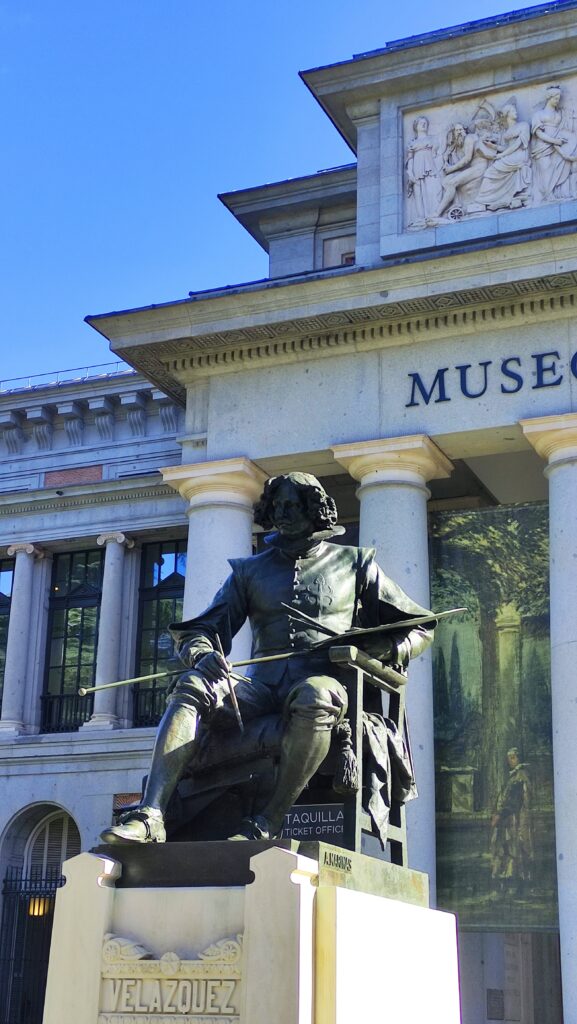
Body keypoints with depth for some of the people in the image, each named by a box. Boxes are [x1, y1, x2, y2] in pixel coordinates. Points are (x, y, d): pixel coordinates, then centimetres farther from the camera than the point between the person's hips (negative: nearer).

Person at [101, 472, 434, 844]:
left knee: (313, 699, -39)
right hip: (263, 685, 3)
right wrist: (201, 654, -9)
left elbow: (420, 630, 17)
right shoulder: (250, 571, 24)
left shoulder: (354, 563, 19)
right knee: (192, 687, -26)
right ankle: (151, 816, -39)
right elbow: (201, 629, 17)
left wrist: (376, 652, -6)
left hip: (324, 680, -2)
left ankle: (266, 827, -35)